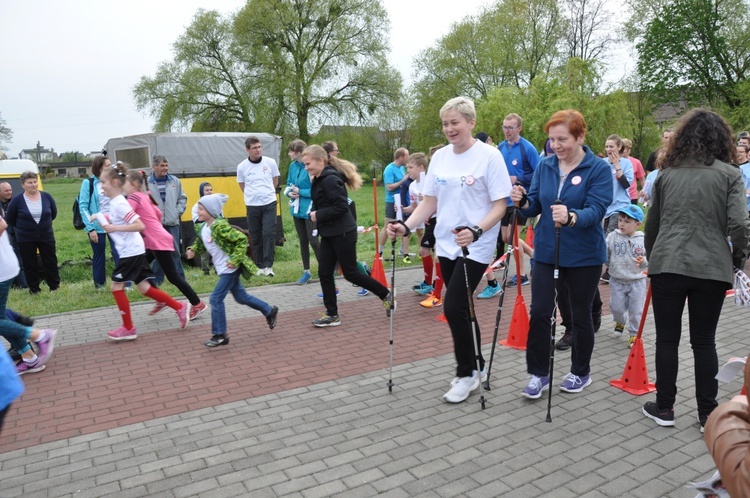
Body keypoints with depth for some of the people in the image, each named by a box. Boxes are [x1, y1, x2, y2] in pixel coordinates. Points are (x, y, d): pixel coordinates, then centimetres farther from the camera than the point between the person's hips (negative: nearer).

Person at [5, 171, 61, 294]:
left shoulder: (46, 197, -2)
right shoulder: (17, 200, -9)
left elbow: (53, 213, 12)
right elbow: (9, 219, 2)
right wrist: (23, 227, 9)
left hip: (47, 236, 2)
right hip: (25, 239, -1)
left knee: (51, 262, 7)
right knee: (30, 265, 6)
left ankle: (55, 287, 19)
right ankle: (34, 290, 17)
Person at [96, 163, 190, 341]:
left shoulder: (119, 204, -16)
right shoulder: (115, 202, 13)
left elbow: (140, 225, -25)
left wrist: (115, 228, -24)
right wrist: (101, 217, 19)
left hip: (131, 252, -10)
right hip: (133, 251, 10)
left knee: (116, 286, -2)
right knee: (144, 288, 10)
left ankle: (128, 329, 7)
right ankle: (180, 307, 14)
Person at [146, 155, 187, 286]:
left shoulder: (175, 181, 6)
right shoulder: (147, 183, -2)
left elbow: (182, 198, 13)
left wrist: (178, 211, 3)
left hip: (172, 222, 2)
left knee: (175, 251, 4)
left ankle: (180, 278, 12)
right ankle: (157, 280, 15)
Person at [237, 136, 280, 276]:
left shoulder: (270, 162, -3)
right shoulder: (242, 166, -3)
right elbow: (242, 186, 12)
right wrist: (253, 196, 11)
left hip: (269, 204, -1)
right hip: (252, 206, 1)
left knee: (268, 234, -9)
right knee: (255, 237, 7)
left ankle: (268, 266, -4)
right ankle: (259, 266, 17)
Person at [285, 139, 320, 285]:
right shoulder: (293, 166, 4)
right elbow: (288, 184, 15)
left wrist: (300, 191, -17)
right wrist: (289, 192, -5)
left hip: (310, 210, -7)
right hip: (297, 209, 7)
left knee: (313, 241, -3)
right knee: (303, 241, 15)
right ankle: (306, 272, 27)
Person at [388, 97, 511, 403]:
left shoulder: (489, 156, -10)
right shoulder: (439, 157, 6)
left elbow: (500, 205, -12)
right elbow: (429, 202, 9)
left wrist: (476, 231, -28)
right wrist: (406, 226, -7)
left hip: (476, 247, -6)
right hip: (446, 245, 6)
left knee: (453, 308, -11)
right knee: (460, 309, 13)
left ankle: (467, 373, 10)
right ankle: (476, 368, 31)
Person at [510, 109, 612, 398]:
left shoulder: (598, 169, -10)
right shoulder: (544, 166, 3)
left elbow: (596, 210, -22)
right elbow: (535, 207, 4)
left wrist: (572, 217, -42)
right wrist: (523, 202, -19)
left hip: (584, 255, -3)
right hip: (546, 252, 3)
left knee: (580, 315, 12)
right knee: (539, 312, -1)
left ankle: (581, 373, 31)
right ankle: (539, 373, 15)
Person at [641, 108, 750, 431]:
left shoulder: (667, 174, 8)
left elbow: (651, 225, 13)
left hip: (667, 265, 1)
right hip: (711, 268, -1)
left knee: (667, 339, 9)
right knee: (704, 341, 10)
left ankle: (664, 409, 17)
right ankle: (707, 413, 19)